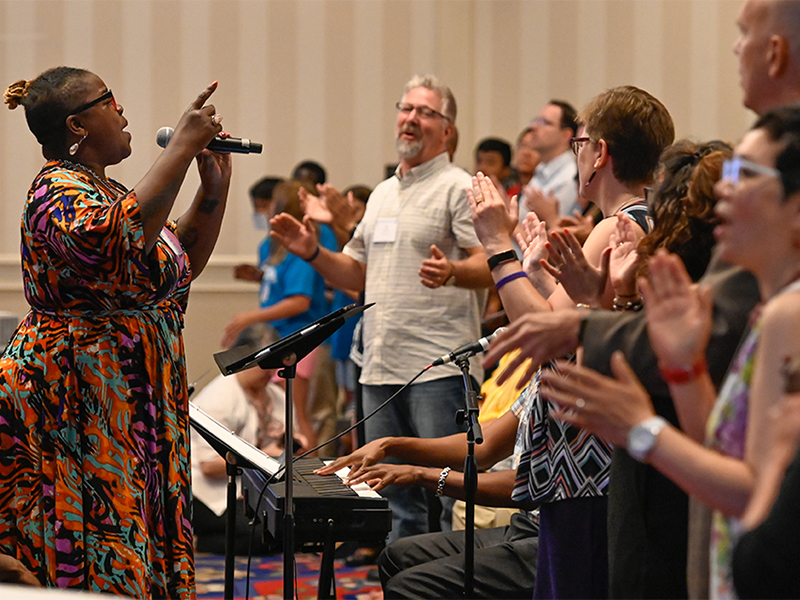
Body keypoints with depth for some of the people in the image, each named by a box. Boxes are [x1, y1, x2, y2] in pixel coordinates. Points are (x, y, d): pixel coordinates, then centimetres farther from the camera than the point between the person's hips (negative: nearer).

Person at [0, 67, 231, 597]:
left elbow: (185, 262, 24)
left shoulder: (106, 191, 18)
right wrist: (182, 147, -28)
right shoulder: (59, 192, -13)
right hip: (79, 394, -10)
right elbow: (122, 243, -34)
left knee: (137, 546, 9)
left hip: (136, 398, 10)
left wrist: (215, 186, 11)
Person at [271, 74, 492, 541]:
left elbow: (490, 265, -14)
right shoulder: (382, 193, 21)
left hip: (440, 366, -8)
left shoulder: (458, 188, -3)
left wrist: (452, 272, -34)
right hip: (381, 367, 8)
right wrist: (313, 253, 10)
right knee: (394, 497, 12)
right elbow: (358, 274, 25)